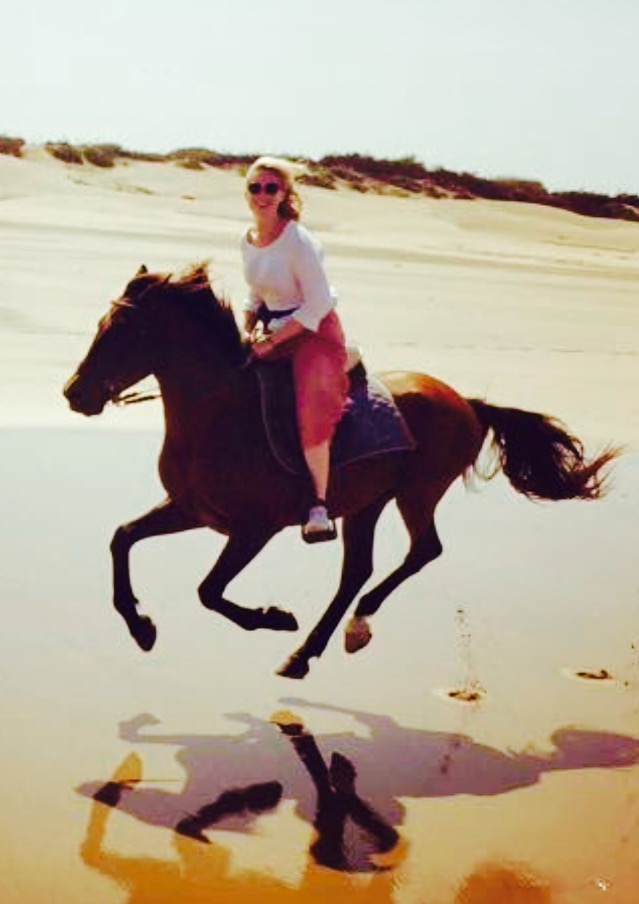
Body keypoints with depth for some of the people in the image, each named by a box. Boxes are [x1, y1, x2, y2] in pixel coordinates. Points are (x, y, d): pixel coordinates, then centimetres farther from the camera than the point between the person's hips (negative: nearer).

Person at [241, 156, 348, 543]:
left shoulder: (298, 241, -20)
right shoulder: (248, 241, 4)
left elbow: (317, 305, -20)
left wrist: (272, 341, -19)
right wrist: (250, 331, 1)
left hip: (317, 332, -8)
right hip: (274, 331, 8)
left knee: (312, 410, -25)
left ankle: (320, 505, -14)